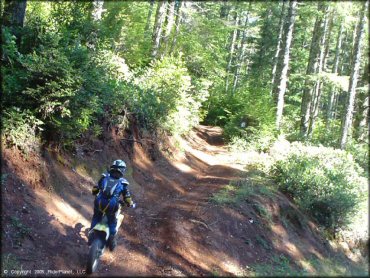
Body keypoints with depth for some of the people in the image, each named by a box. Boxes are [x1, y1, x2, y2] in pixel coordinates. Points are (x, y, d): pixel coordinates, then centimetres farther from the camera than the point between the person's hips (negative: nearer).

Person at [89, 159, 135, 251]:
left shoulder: (104, 177, 10)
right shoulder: (123, 182, 5)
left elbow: (95, 189, 16)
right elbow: (127, 198, 6)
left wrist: (95, 193, 39)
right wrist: (131, 204, 27)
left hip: (99, 203, 2)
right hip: (111, 206, -2)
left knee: (96, 218, 30)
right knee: (112, 222, 25)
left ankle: (91, 236, 32)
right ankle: (111, 240, 24)